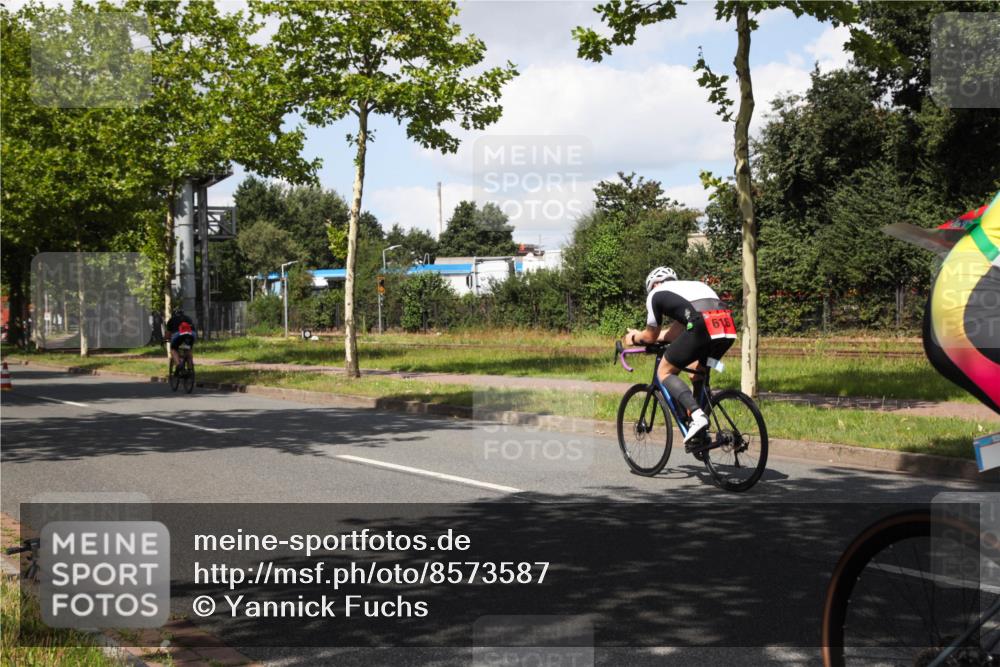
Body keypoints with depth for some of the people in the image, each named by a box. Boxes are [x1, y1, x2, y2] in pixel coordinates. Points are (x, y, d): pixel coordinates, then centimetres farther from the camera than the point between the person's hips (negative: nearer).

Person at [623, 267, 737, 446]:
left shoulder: (656, 294, 20)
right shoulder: (693, 285, 39)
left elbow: (651, 336, 26)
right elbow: (678, 331, 40)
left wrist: (635, 338, 47)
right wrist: (642, 335, 52)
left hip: (702, 328, -7)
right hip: (729, 329, 7)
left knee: (664, 372, 11)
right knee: (698, 371, 30)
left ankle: (697, 415, -12)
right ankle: (701, 435, 25)